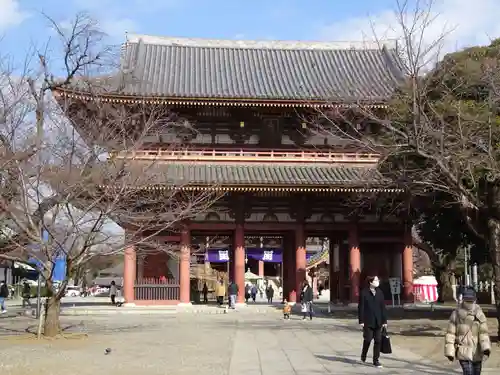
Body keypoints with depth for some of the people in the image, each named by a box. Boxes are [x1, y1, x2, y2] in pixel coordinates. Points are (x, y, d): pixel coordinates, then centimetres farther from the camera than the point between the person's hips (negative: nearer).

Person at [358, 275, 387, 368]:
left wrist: (384, 320, 4)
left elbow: (383, 307, 8)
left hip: (378, 321, 4)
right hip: (368, 321, -4)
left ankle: (376, 360, 12)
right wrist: (361, 321, -10)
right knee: (367, 339, 1)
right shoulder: (364, 293, -5)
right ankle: (363, 356, 28)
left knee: (378, 341, 2)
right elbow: (361, 307, -6)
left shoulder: (379, 293, 7)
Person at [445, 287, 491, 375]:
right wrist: (450, 351, -6)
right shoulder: (456, 314, -4)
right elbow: (450, 334, -2)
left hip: (477, 353, 3)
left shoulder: (480, 315, 0)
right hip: (464, 352, -3)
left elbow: (483, 333, -8)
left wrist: (486, 347, -25)